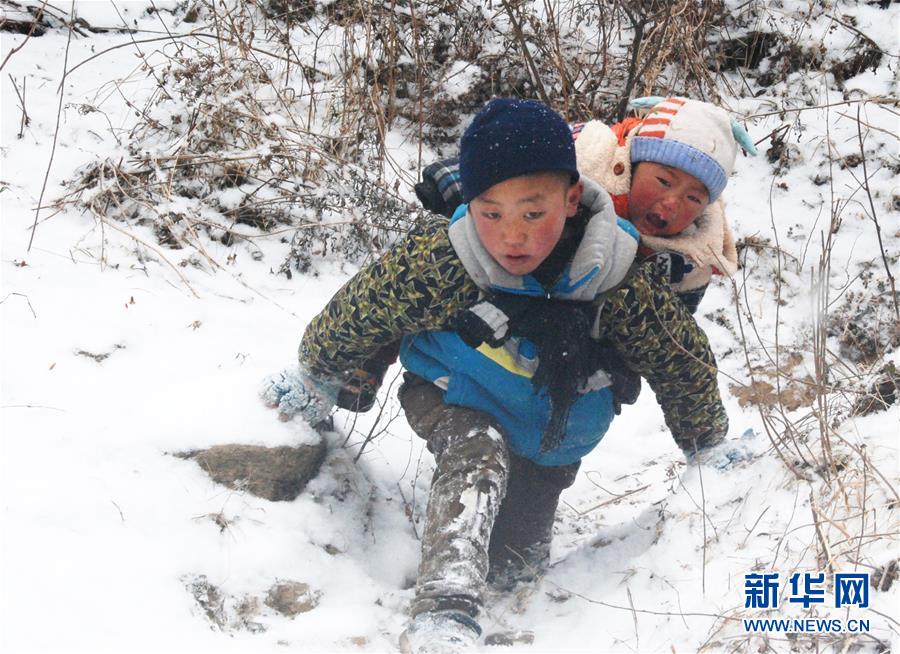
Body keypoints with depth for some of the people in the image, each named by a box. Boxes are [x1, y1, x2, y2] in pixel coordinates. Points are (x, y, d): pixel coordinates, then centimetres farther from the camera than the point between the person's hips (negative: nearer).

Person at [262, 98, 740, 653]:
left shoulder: (619, 279, -28)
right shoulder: (436, 262, -31)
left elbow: (681, 357, -10)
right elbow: (358, 312, -13)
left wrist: (707, 442, 6)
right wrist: (314, 380, 4)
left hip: (554, 430, 3)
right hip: (455, 398, -2)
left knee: (514, 560, 9)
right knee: (477, 459, -35)